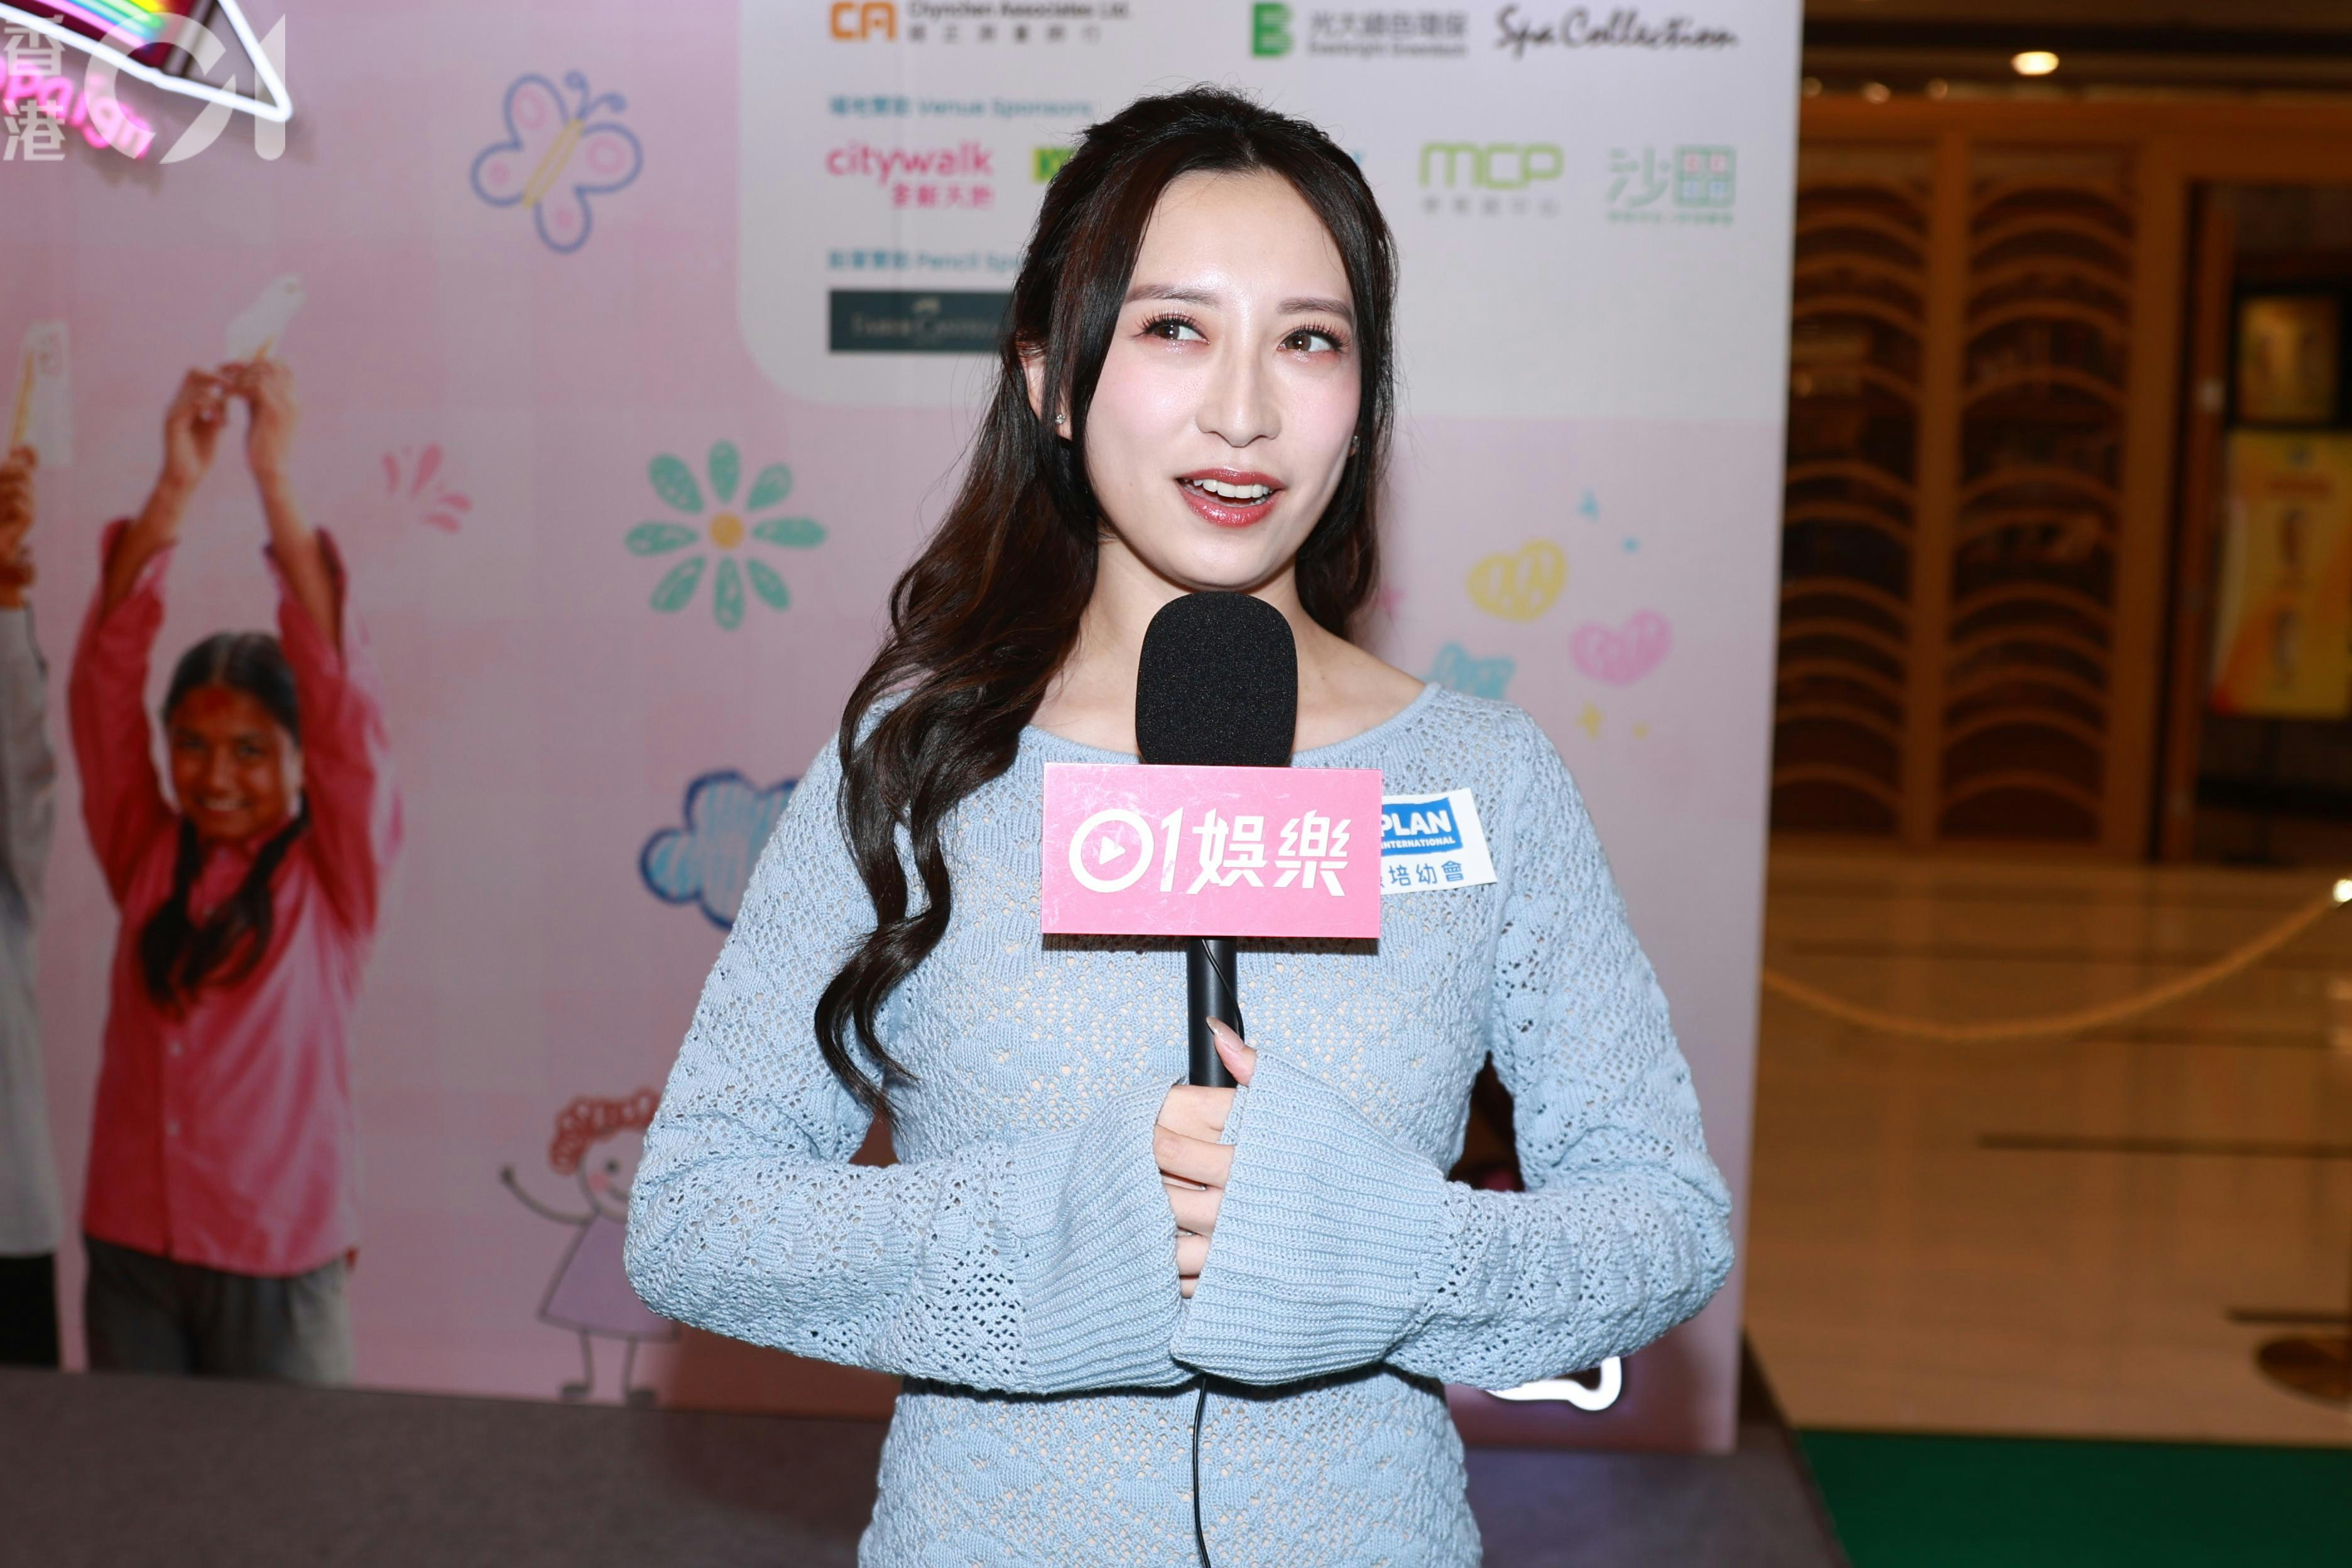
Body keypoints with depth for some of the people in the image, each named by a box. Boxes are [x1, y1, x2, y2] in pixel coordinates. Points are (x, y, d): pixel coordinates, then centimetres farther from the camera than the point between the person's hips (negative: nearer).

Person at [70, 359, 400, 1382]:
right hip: (130, 1257, 3)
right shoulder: (146, 859, 3)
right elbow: (105, 677, -6)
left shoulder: (336, 873, -5)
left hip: (280, 1266, -3)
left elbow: (342, 691, -17)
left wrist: (273, 479, -22)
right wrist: (172, 489, -16)